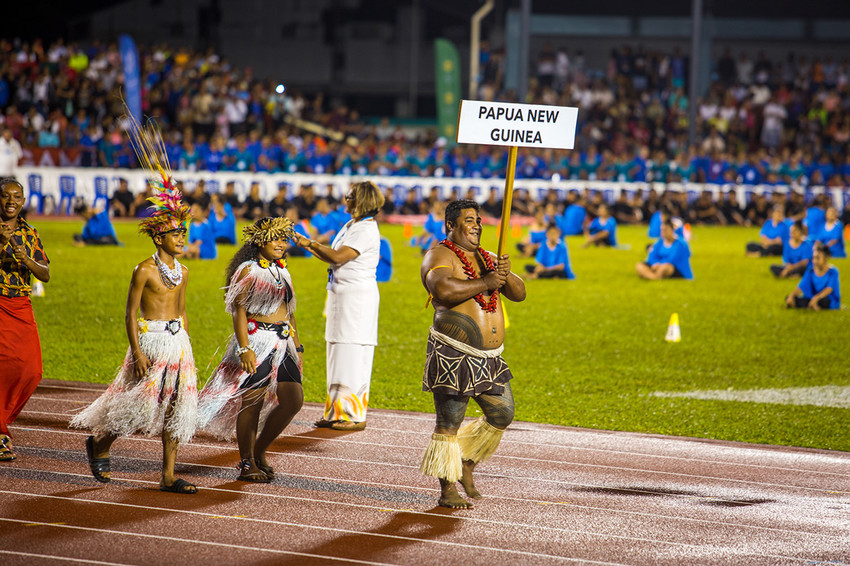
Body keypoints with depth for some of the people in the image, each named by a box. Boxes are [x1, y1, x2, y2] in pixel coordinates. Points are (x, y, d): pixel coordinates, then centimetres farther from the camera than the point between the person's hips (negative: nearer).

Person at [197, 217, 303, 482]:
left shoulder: (282, 271, 15)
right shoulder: (249, 271, -7)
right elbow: (239, 311, -11)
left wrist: (298, 347, 20)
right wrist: (245, 349, -20)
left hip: (283, 344, 7)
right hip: (257, 341, -7)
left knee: (293, 401, -1)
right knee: (252, 403, -2)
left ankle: (260, 451, 15)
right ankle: (246, 464, 9)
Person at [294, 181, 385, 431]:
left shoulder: (367, 230, -14)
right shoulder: (350, 225, 15)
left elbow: (338, 257, -20)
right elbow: (333, 257, 16)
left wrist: (312, 244, -10)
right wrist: (309, 246, 10)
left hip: (358, 297, -10)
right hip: (341, 295, 10)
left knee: (353, 357, -7)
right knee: (339, 356, 10)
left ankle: (356, 416, -4)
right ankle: (337, 412, 15)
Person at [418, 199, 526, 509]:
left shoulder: (487, 259, 18)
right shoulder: (440, 256, -6)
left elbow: (519, 294, 11)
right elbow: (443, 289, -26)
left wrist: (506, 275, -10)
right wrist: (485, 282, -21)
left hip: (489, 356, 8)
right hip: (453, 355, -7)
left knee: (502, 414, 10)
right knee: (449, 424, -5)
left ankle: (466, 464, 29)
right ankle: (447, 490, 2)